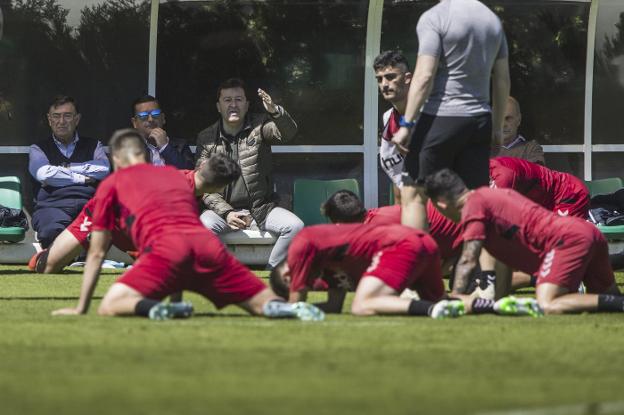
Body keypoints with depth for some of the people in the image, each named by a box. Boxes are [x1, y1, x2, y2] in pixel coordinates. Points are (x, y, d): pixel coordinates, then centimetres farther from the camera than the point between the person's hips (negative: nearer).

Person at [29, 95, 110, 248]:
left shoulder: (93, 145, 25)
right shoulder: (38, 149, 21)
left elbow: (104, 169, 3)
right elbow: (44, 174, -2)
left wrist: (65, 168, 3)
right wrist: (81, 178, 3)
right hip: (53, 205, -1)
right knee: (53, 231, -41)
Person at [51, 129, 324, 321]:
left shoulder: (111, 184, 23)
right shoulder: (175, 175, 36)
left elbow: (96, 252, 23)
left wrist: (81, 307, 29)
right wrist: (176, 292, 56)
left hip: (165, 250, -4)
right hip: (209, 244, 4)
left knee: (109, 307, -4)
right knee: (266, 305, 11)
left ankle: (155, 308, -33)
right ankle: (293, 308, -25)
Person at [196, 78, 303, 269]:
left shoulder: (258, 126, 2)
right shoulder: (206, 138, 2)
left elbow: (288, 132, -20)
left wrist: (275, 111, -43)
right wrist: (227, 213, -17)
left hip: (261, 208, 1)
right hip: (224, 209, -1)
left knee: (295, 226, -24)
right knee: (203, 227, -33)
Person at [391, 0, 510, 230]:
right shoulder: (492, 19, 13)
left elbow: (424, 76, -15)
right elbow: (502, 80, 16)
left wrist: (406, 124, -13)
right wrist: (497, 127, 22)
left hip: (441, 117, -6)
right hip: (479, 121, 6)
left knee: (414, 194, 0)